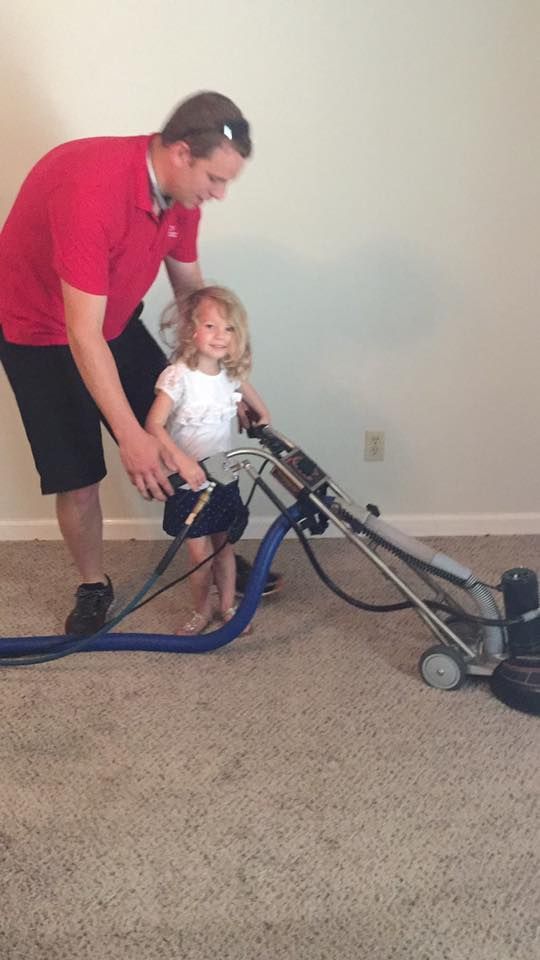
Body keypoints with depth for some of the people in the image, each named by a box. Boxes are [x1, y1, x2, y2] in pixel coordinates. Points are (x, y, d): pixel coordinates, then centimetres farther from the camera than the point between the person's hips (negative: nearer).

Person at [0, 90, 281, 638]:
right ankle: (93, 587, 20)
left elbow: (191, 290, 3)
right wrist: (131, 436, -33)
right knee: (77, 478, -5)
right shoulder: (90, 190, -37)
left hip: (116, 321, 7)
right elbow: (83, 335, -35)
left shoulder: (179, 189, -11)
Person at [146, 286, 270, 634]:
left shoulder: (232, 373, -3)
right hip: (189, 479, -5)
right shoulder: (178, 376, -22)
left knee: (223, 544, 17)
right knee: (200, 553, 2)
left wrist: (263, 418, 14)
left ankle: (228, 605, 34)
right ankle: (202, 610, 26)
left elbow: (248, 392, 21)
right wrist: (182, 460, -37)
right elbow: (154, 425, -28)